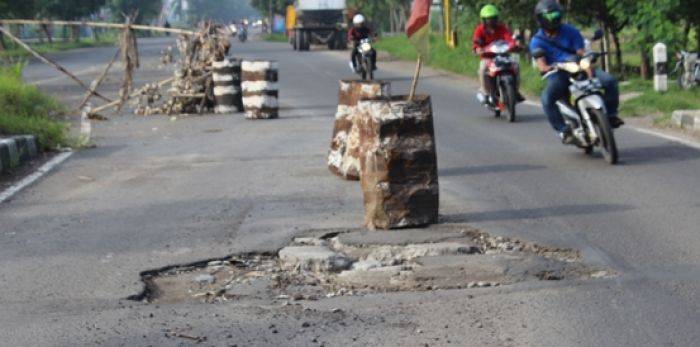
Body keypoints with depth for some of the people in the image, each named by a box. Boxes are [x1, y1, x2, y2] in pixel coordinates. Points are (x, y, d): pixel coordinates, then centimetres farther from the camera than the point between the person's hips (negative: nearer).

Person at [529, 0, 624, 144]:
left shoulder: (570, 31, 5)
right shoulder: (537, 41, 2)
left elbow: (582, 53, -5)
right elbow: (541, 64, -12)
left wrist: (589, 68, -25)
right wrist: (546, 68, -37)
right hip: (558, 75, -2)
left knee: (610, 81, -20)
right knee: (547, 99, -34)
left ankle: (611, 114, 0)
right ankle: (563, 130, -19)